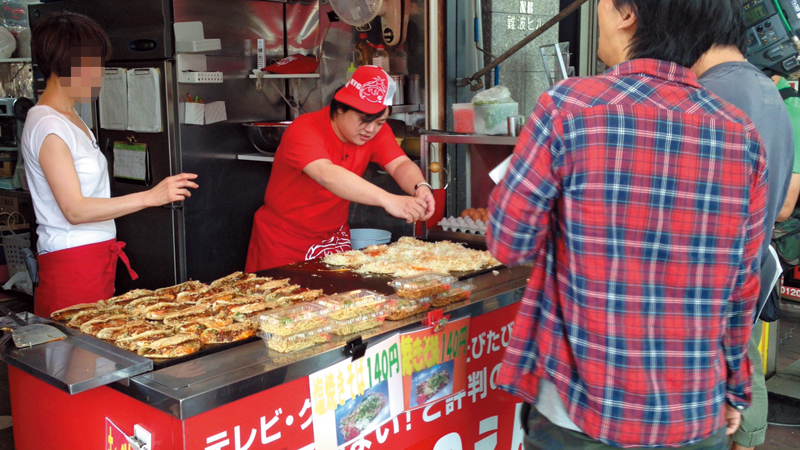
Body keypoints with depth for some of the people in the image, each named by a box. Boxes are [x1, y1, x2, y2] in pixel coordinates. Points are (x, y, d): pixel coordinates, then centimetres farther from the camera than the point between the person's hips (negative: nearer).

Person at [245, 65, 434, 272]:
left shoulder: (377, 130, -6)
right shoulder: (304, 130, -26)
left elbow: (401, 164, -17)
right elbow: (326, 175, -42)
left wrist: (421, 187, -42)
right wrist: (388, 200, -53)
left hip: (333, 238, 5)